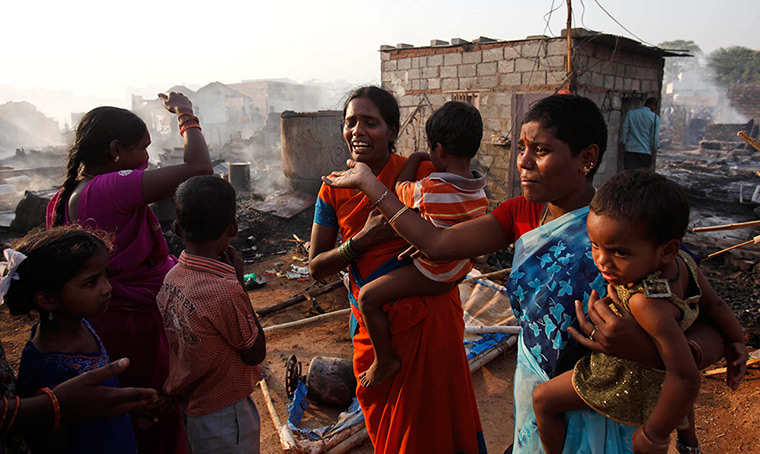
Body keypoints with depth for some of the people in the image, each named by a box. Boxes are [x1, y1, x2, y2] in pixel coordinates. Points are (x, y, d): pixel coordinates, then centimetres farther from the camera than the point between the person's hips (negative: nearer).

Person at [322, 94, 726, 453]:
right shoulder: (522, 214, -6)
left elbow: (713, 334, -22)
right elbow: (436, 244, -8)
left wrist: (645, 349, -43)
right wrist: (370, 183, -5)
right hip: (532, 398, 5)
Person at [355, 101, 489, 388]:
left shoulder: (428, 190, -26)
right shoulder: (480, 193, -2)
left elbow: (400, 187, -5)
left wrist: (416, 157, 10)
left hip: (434, 274, -9)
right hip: (462, 268, 9)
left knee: (368, 297, -8)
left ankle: (384, 361, 5)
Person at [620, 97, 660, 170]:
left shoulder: (630, 113, 7)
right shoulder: (655, 117, -1)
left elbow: (624, 130, 6)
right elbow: (655, 137, -3)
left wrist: (622, 146, 10)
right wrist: (654, 153, 1)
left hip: (630, 149, 2)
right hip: (646, 151, -2)